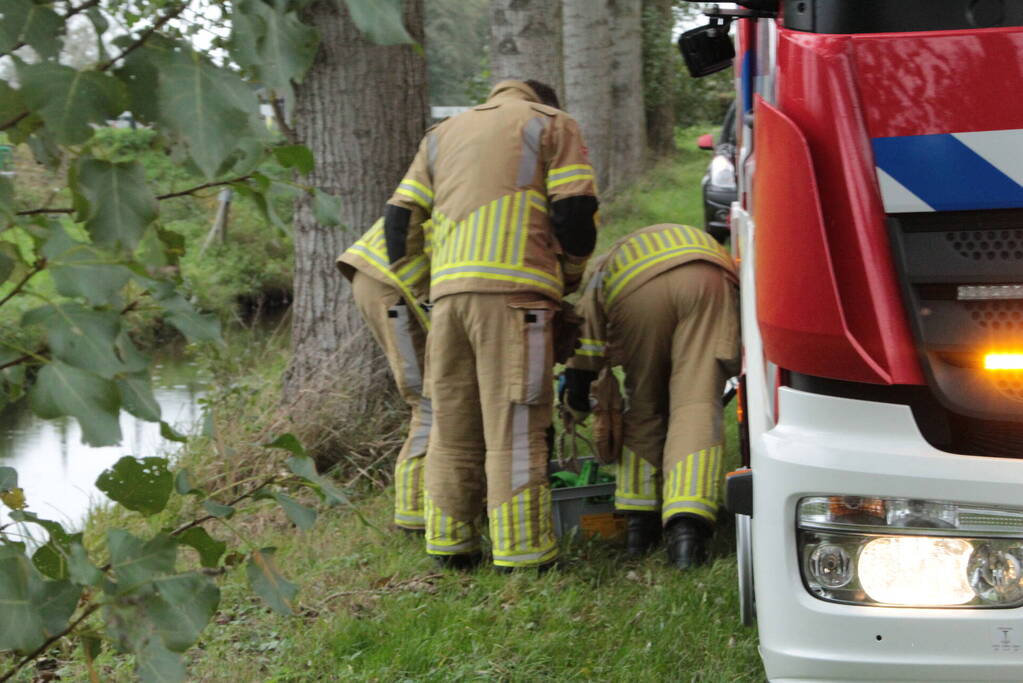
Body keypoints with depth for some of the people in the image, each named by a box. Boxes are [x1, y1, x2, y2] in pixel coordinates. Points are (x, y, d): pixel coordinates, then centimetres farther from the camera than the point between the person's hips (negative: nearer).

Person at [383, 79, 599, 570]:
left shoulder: (442, 134, 29)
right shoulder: (553, 125, 14)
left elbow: (400, 217, 20)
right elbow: (574, 212, 2)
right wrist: (570, 277, 16)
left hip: (447, 288, 5)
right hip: (513, 289, -5)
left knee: (452, 422, 11)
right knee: (514, 425, -6)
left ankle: (449, 543, 15)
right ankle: (522, 550, -5)